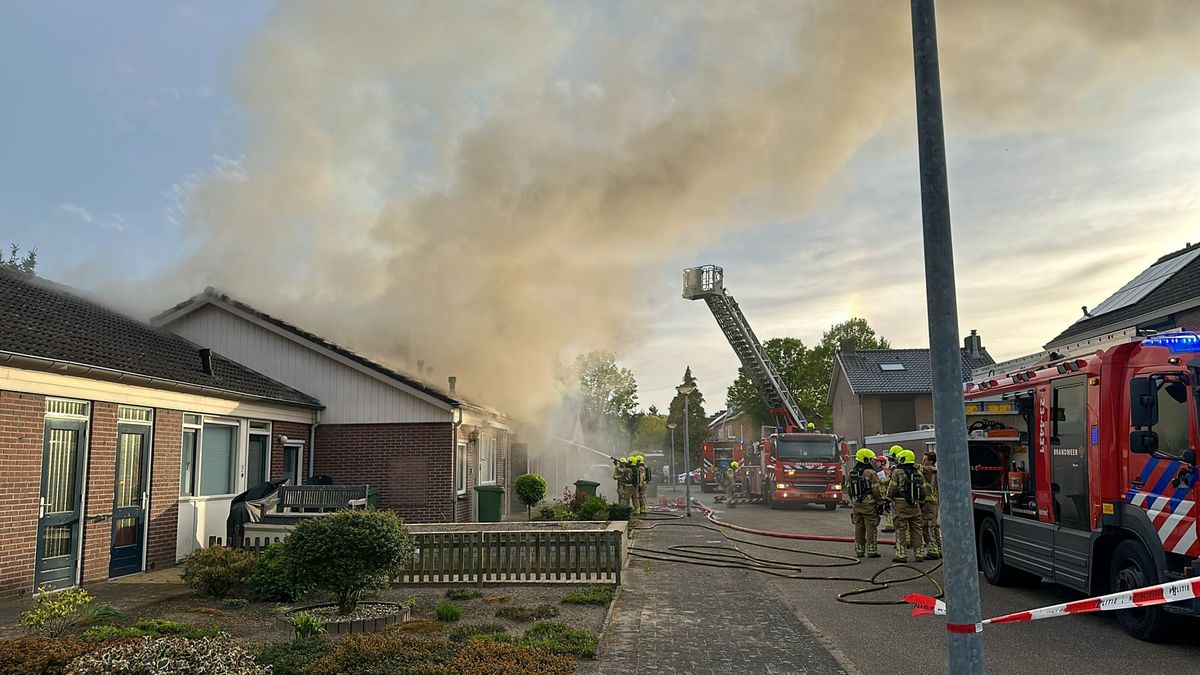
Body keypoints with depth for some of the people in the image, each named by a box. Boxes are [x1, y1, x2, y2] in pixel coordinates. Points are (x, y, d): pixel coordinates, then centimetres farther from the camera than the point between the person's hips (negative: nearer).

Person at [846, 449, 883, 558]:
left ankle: (859, 551, 15)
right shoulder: (871, 473, -12)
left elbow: (848, 490, 13)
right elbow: (876, 490, -12)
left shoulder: (850, 474, 8)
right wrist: (880, 503, -2)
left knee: (858, 528, 11)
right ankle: (871, 551, 3)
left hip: (856, 505, 6)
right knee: (871, 528, 1)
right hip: (869, 505, -6)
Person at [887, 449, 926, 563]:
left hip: (900, 505, -5)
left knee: (901, 530, -1)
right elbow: (923, 491, 14)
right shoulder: (919, 474, 10)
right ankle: (919, 554, 14)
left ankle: (901, 554, -1)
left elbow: (891, 489, -8)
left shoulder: (897, 472, -7)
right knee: (916, 530, 10)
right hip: (915, 506, 5)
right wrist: (921, 503, 25)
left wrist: (888, 498, 6)